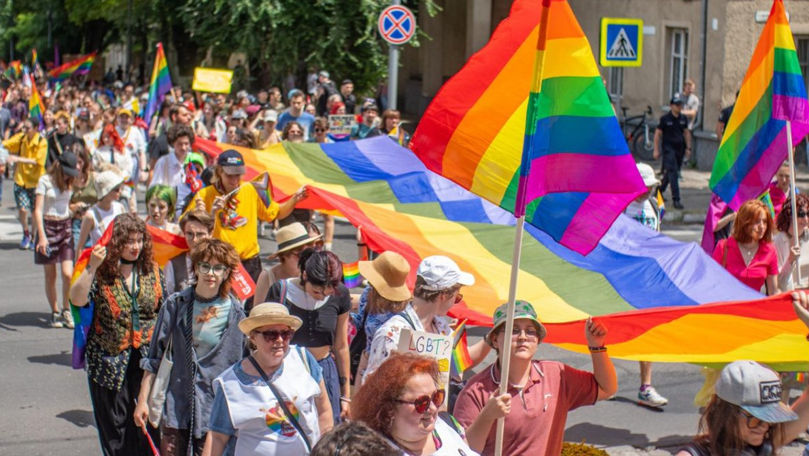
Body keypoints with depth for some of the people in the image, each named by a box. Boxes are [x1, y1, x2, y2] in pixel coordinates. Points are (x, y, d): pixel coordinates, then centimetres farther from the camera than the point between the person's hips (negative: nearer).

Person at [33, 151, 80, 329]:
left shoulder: (70, 182, 8)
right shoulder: (45, 181, -7)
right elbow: (38, 209, -10)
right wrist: (41, 235, -17)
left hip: (65, 226, 3)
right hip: (48, 226, -3)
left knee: (68, 274, -8)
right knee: (50, 275, 4)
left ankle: (66, 310, 10)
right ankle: (54, 312, 17)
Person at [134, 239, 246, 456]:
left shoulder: (235, 312, -4)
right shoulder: (176, 304, -1)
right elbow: (154, 356, 6)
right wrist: (143, 400, 4)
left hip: (216, 407, -1)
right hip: (177, 405, 1)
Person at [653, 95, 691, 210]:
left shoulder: (683, 119, 8)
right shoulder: (665, 118, -6)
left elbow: (686, 133, 18)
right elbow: (658, 134, -3)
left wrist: (688, 148, 13)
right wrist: (656, 150, -6)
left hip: (679, 149, 6)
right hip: (669, 148, -6)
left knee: (669, 172, 14)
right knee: (672, 172, -14)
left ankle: (659, 191, 35)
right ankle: (676, 199, -17)